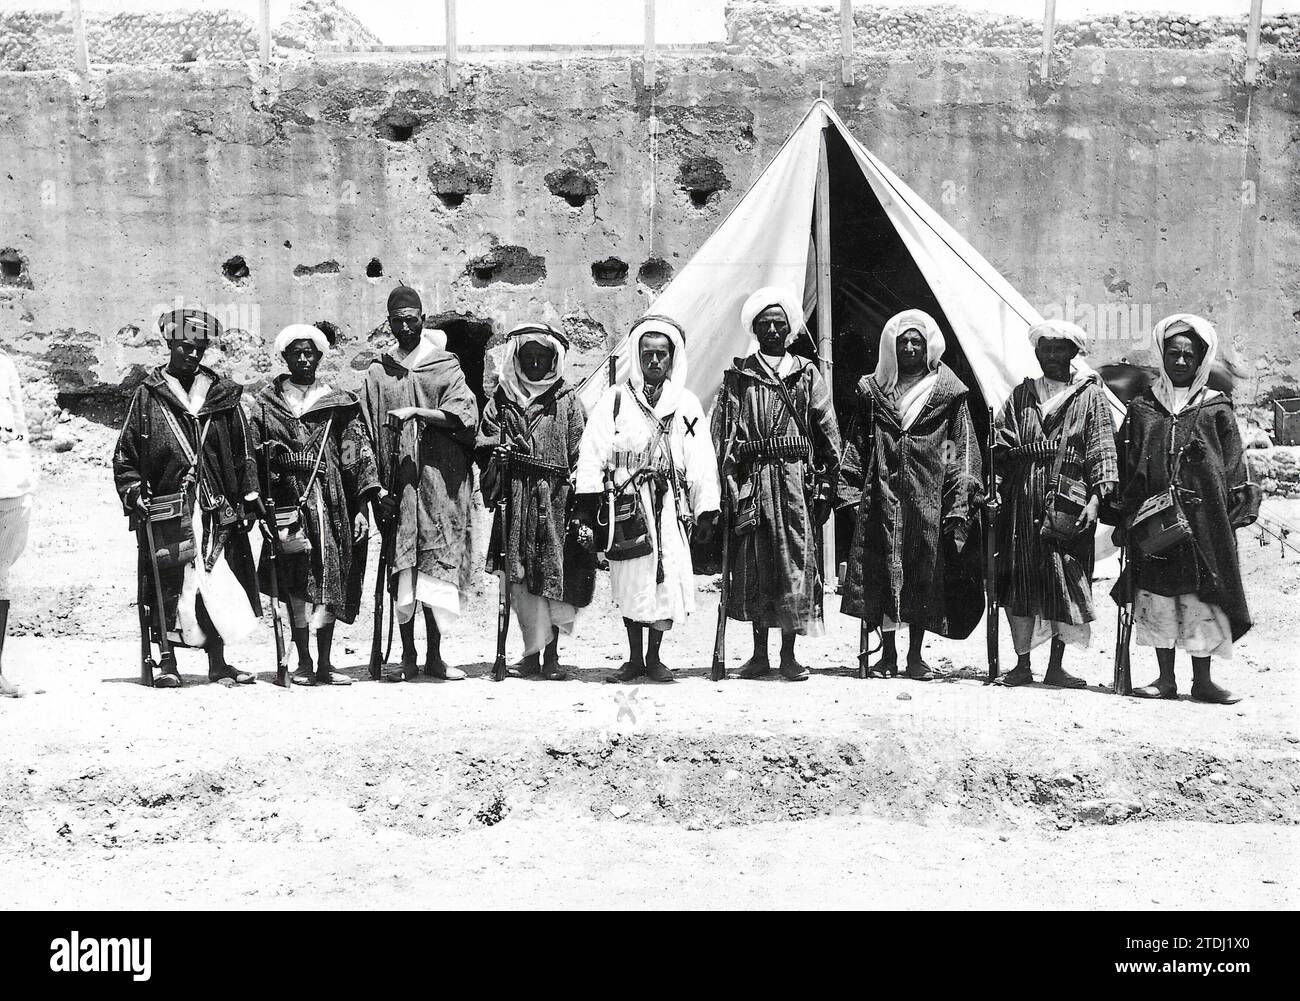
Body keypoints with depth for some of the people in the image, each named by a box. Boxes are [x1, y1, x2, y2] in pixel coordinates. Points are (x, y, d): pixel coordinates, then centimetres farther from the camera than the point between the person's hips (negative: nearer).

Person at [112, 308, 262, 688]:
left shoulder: (224, 396, 10)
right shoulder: (147, 396, 5)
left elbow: (243, 453, 12)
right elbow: (125, 455, 8)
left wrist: (247, 499, 7)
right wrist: (134, 494, -4)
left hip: (217, 511, 1)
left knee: (218, 585, 0)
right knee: (167, 586, 0)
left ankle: (218, 664, 7)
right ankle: (167, 662, 9)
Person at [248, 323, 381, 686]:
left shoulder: (339, 403, 9)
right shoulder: (267, 403, 11)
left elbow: (358, 455, 6)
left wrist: (362, 506, -1)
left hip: (330, 502, 1)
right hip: (288, 499, 0)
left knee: (330, 580, -1)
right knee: (296, 581, -5)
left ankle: (325, 663, 6)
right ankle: (303, 662, 0)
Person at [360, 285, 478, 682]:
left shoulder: (444, 365, 6)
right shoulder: (378, 371, 11)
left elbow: (464, 414, -6)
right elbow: (369, 433, 9)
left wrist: (415, 411, -17)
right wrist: (378, 486, 1)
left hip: (438, 481, -1)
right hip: (397, 482, 1)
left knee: (434, 566, -2)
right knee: (402, 568, -1)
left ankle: (434, 656, 5)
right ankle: (408, 657, 6)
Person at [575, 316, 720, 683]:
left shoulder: (687, 404, 10)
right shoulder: (615, 400, 6)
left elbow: (701, 461, 7)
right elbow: (592, 452, 0)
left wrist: (706, 511, 1)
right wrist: (591, 502, -8)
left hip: (671, 505, 1)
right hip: (628, 503, -1)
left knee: (668, 582, -2)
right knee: (630, 584, 2)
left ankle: (654, 656, 12)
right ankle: (634, 659, 14)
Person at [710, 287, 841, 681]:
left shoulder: (806, 373, 8)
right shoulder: (738, 375, 8)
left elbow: (828, 432, 6)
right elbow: (723, 432, 6)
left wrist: (825, 484, 0)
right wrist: (726, 478, -4)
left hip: (796, 480, 0)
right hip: (752, 479, 0)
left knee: (796, 564, -1)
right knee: (754, 565, 3)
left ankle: (789, 654, 6)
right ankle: (759, 653, 12)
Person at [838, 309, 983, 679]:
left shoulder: (948, 391, 4)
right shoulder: (873, 388, 11)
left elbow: (963, 449, 2)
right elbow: (857, 443, 13)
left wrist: (961, 502, -5)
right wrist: (850, 490, 3)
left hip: (928, 495, -1)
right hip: (881, 494, 2)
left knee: (924, 574, 1)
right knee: (881, 572, 0)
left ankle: (915, 655, 11)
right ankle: (887, 652, 11)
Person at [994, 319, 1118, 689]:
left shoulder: (1089, 395, 6)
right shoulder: (1021, 395, 16)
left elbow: (1102, 450, -1)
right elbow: (999, 444, 13)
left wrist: (1095, 498, -11)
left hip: (1068, 501, -2)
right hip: (1022, 502, 3)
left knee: (1066, 580, -3)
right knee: (1021, 581, 1)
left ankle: (1056, 666, 5)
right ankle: (1022, 663, 9)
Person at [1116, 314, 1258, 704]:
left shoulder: (1215, 410, 6)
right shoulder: (1142, 409, 10)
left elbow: (1234, 468, 6)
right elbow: (1126, 468, 11)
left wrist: (1234, 518, -1)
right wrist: (1124, 517, 5)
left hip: (1205, 522, -1)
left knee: (1202, 598, 0)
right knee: (1158, 595, 2)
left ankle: (1202, 680, 9)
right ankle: (1166, 679, 11)